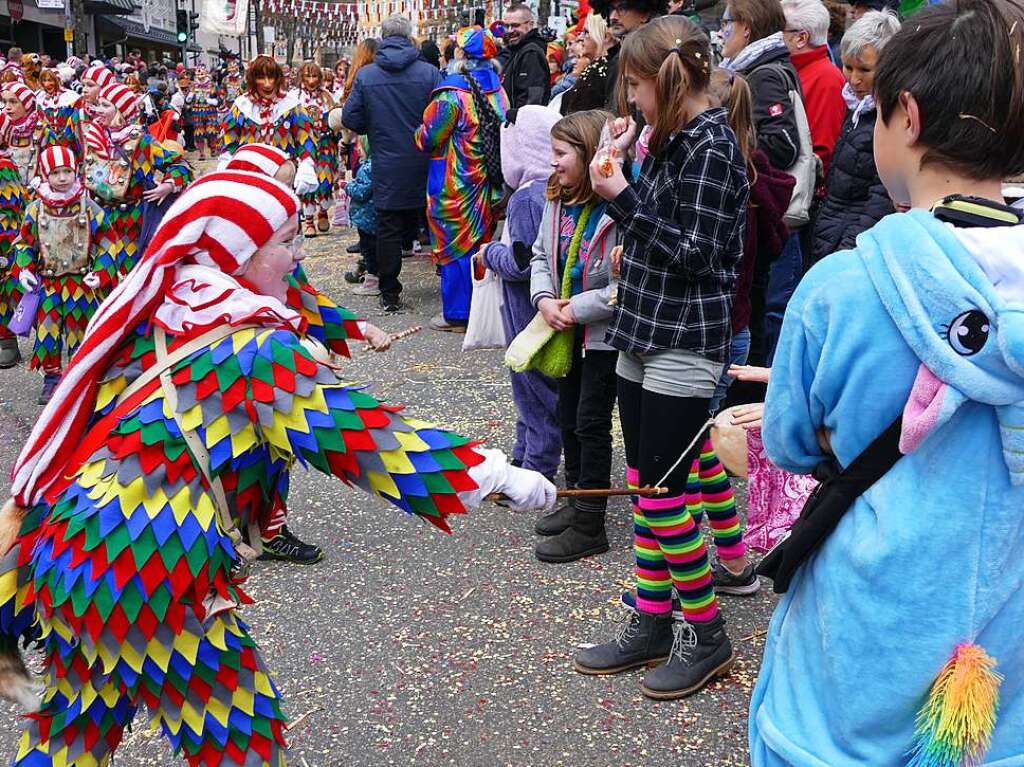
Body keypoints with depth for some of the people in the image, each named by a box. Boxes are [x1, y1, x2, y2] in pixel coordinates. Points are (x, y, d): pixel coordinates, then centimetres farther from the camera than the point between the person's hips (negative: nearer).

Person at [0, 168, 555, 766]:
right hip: (149, 568, -8)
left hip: (69, 537, 8)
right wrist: (494, 474, -17)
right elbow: (359, 432, -19)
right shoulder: (260, 350, -15)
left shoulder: (155, 318, 7)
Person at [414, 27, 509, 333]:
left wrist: (420, 134, 8)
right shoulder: (498, 91, 1)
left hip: (455, 185, -6)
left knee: (456, 246, 3)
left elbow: (428, 139, -12)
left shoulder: (453, 92, -18)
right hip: (489, 182, 6)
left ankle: (457, 313, 9)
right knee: (481, 244, 16)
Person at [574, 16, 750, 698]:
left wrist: (622, 196, -19)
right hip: (645, 336, 9)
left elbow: (695, 252, -19)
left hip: (685, 346, -9)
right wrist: (618, 167, 8)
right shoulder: (673, 139, 12)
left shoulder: (711, 146, -14)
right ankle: (650, 626, 25)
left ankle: (708, 636, 15)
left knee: (661, 494, -3)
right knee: (645, 486, 13)